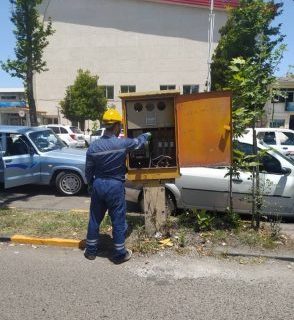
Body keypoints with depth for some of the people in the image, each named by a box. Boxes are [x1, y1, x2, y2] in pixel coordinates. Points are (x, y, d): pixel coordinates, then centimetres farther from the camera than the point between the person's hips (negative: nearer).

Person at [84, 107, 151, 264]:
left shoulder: (93, 146, -4)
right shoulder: (123, 143, -14)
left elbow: (88, 170, 3)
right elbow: (138, 141, 7)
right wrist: (147, 135, 29)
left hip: (98, 185, 4)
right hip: (115, 186, -4)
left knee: (94, 219, 17)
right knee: (118, 221, 8)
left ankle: (91, 250, 30)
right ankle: (120, 254, 20)